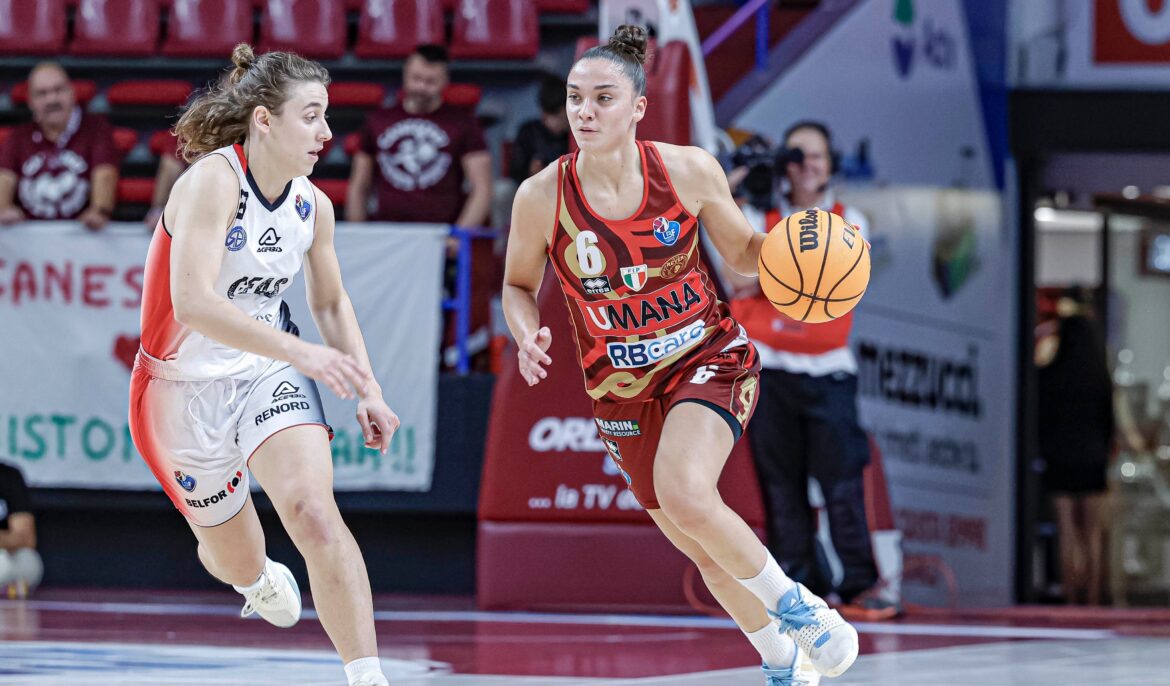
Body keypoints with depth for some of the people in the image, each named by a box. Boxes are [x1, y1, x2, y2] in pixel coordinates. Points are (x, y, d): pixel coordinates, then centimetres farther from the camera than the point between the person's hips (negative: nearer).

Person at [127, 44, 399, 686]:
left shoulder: (312, 205, -2)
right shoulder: (213, 180, -24)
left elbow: (330, 302, 16)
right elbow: (193, 302, -36)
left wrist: (367, 389, 4)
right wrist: (302, 352, -42)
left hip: (269, 373, 3)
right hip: (187, 387, -3)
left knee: (314, 513, -25)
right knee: (238, 561, 14)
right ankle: (258, 578, 54)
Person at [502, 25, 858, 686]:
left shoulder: (690, 170, -12)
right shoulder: (542, 196, -12)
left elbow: (742, 249, 4)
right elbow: (519, 286, 5)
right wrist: (528, 336, -16)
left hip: (709, 358, -3)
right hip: (622, 387, 3)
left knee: (686, 497, -30)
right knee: (703, 547, 12)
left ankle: (794, 603, -6)